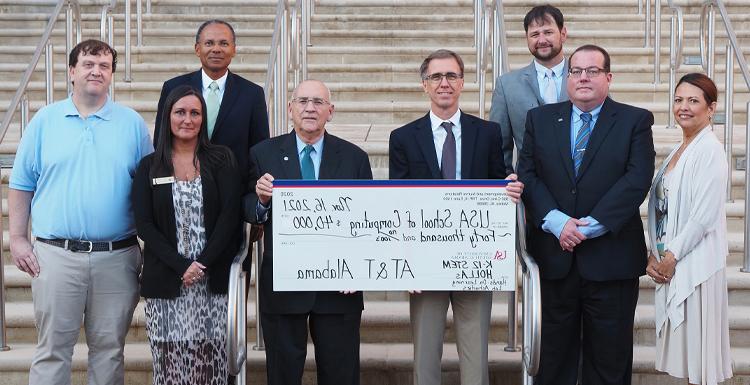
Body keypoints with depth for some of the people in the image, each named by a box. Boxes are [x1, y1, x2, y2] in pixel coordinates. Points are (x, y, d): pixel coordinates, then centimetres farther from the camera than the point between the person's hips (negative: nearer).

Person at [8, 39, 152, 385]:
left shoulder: (132, 123, 5)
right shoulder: (45, 120, 5)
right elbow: (22, 185, 7)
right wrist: (18, 239, 2)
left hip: (117, 256, 1)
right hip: (55, 253, 0)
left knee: (109, 348, 10)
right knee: (52, 348, 5)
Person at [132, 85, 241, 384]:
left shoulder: (221, 160, 6)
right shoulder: (149, 166, 8)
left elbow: (229, 215, -1)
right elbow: (144, 224, 1)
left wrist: (203, 264, -11)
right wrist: (181, 266, -11)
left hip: (213, 278, -1)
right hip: (165, 281, 1)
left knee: (210, 359, -3)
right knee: (170, 360, -1)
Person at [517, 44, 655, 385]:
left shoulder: (635, 121, 1)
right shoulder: (540, 119, 8)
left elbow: (637, 180, -10)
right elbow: (527, 175, 1)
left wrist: (590, 226, -16)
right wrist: (556, 221, -14)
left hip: (611, 257, -2)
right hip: (555, 255, 2)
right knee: (555, 351, 11)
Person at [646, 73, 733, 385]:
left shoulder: (709, 150, -11)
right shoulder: (677, 152, 14)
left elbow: (705, 215, -17)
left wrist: (671, 256, -12)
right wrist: (654, 255, 4)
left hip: (695, 263, -8)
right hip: (668, 264, 8)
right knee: (683, 355, 12)